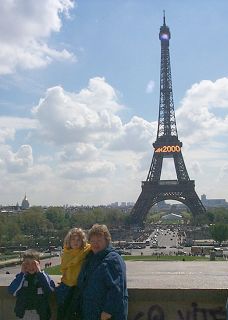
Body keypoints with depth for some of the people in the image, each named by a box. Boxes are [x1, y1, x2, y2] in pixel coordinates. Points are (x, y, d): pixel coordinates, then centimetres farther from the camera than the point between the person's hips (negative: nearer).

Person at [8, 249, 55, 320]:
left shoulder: (43, 275, -4)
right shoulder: (21, 276, -1)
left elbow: (51, 289, -22)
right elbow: (12, 291, -16)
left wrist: (39, 272, -22)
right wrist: (22, 273, -18)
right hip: (23, 314, 1)